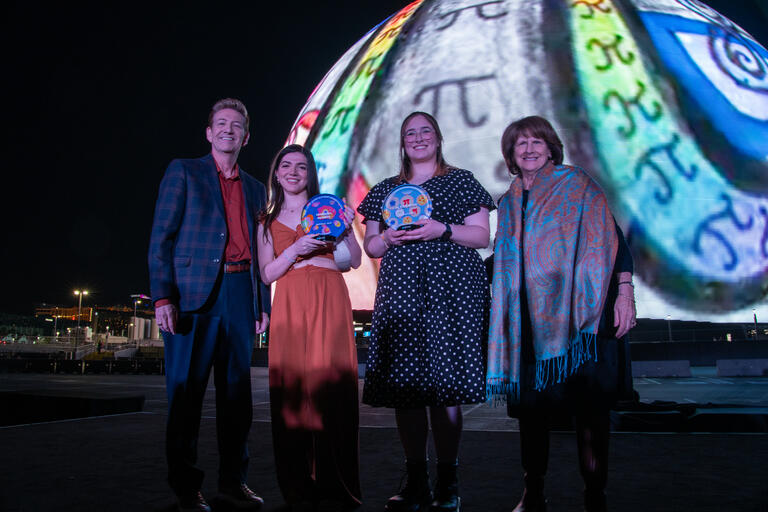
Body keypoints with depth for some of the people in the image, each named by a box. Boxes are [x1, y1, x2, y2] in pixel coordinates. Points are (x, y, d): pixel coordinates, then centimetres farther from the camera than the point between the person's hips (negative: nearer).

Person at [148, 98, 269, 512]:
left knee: (237, 390, 6)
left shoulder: (254, 188, 20)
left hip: (240, 294, 4)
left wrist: (263, 304, 10)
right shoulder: (183, 172, 8)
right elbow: (161, 237, -1)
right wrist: (163, 296, -12)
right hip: (194, 292, -4)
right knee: (187, 389, -1)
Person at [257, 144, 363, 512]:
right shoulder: (268, 221, 18)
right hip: (289, 306, 2)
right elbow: (267, 274, 10)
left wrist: (347, 229, -6)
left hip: (329, 301, -2)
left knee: (329, 381, -10)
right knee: (291, 385, -5)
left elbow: (356, 261, 11)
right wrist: (296, 250, -5)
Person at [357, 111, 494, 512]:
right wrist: (388, 237, -4)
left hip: (449, 290, -3)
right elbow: (370, 246, 18)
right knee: (404, 388, 0)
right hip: (399, 292, 3)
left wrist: (443, 229, -11)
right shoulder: (385, 190, 20)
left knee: (444, 388, -5)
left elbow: (482, 237, 5)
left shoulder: (461, 182, 11)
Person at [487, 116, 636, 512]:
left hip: (578, 312, -3)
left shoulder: (576, 185, 6)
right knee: (531, 406, 4)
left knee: (589, 404, -6)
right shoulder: (509, 204, 18)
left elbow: (611, 240, -1)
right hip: (531, 318, 4)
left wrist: (625, 294, -10)